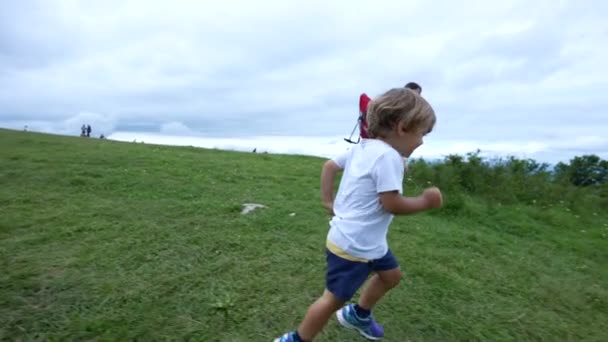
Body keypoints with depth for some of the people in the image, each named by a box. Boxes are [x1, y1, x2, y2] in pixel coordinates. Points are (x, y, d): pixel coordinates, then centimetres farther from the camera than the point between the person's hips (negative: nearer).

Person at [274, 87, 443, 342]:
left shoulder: (362, 148, 6)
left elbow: (329, 166, 12)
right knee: (334, 299, 6)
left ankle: (358, 315, 47)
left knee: (391, 274, 27)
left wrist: (327, 201, 12)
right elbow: (392, 204, -23)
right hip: (353, 245, -10)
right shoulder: (388, 156, -23)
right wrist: (425, 202, -8)